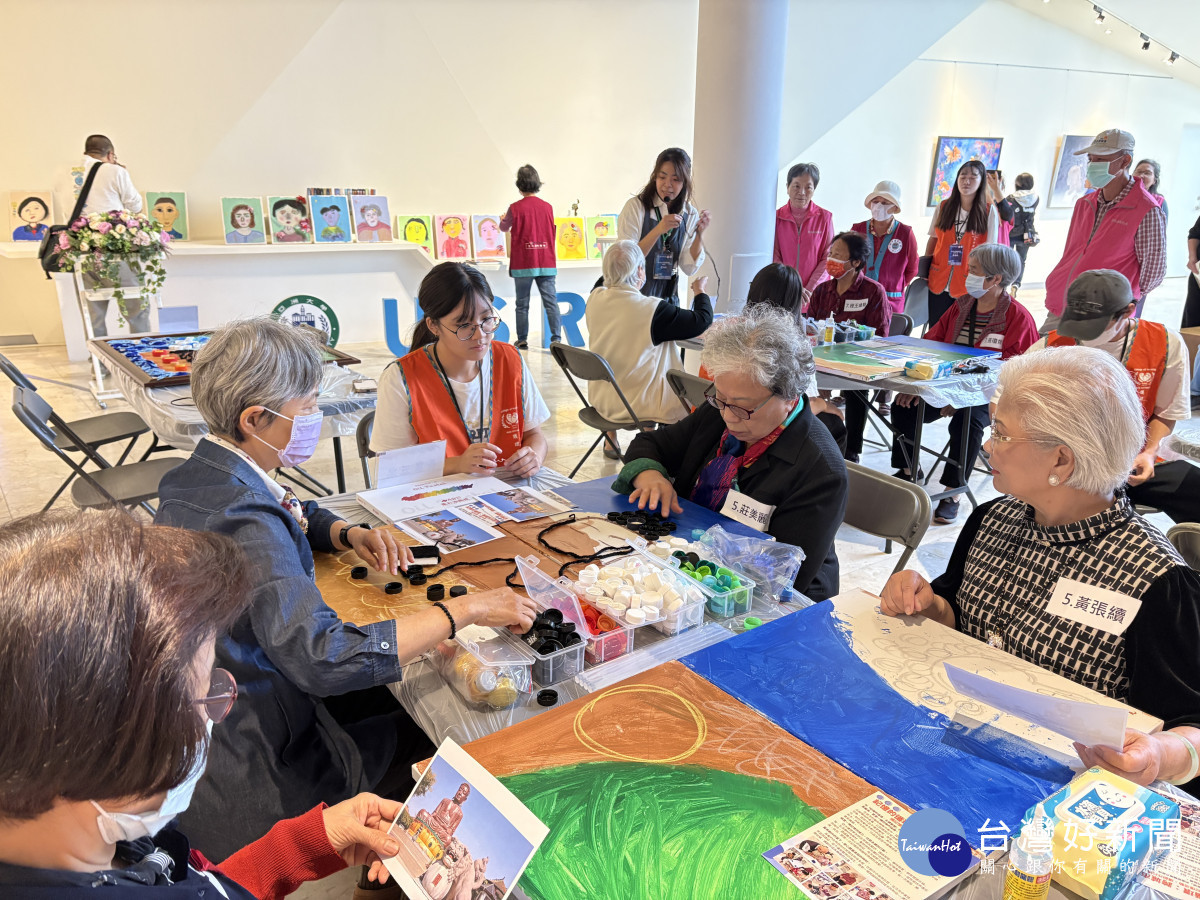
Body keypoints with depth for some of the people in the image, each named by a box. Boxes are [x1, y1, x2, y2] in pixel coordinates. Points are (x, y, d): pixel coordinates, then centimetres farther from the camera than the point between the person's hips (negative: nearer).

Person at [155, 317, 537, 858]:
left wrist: (349, 534, -3)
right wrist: (465, 609, -34)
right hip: (246, 777, -9)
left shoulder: (200, 474, -1)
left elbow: (295, 518, 18)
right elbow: (323, 658, -40)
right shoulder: (243, 522, -32)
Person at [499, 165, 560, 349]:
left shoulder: (515, 208, -7)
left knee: (522, 304, 7)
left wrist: (503, 219, 32)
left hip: (523, 264, -2)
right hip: (546, 263, 2)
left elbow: (504, 228, 11)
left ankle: (522, 340, 11)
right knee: (551, 302, 2)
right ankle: (556, 338, -5)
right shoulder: (548, 207, 2)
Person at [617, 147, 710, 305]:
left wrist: (699, 234, -12)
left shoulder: (690, 215, 3)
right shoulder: (635, 206, -9)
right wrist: (658, 230, -27)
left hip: (668, 297, 4)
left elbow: (689, 269, 1)